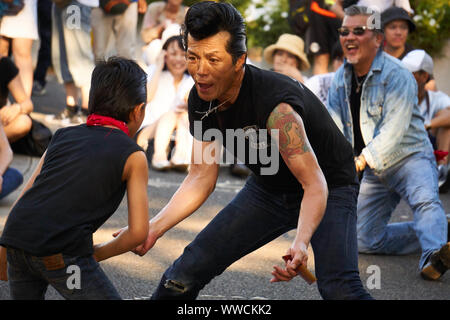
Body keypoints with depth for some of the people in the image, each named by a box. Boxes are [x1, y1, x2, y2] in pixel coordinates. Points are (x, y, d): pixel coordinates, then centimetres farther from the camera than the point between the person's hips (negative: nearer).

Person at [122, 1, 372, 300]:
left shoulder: (274, 102, -35)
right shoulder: (201, 101, -13)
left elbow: (315, 185, -36)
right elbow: (201, 178, -5)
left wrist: (301, 243, -54)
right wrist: (154, 227, -18)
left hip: (329, 189, -6)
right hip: (268, 188, 6)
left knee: (339, 289, -29)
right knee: (183, 276, -1)